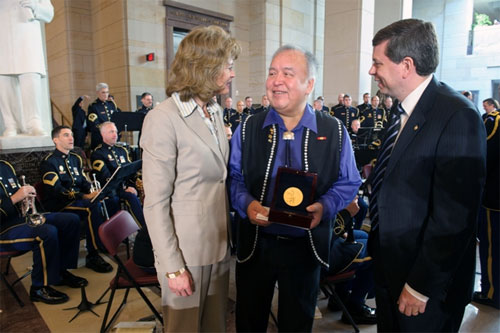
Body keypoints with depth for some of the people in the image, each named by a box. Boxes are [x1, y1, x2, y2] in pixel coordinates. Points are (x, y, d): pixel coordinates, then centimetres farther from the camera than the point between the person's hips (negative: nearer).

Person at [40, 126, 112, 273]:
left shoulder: (75, 159, 18)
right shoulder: (48, 162, -5)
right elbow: (57, 190, -18)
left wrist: (93, 193, -10)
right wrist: (85, 197, -26)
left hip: (78, 199, 6)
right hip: (58, 205, -6)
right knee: (92, 207, -32)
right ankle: (93, 256, -23)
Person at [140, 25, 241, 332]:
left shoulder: (216, 112, 6)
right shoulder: (164, 120, -17)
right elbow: (155, 203, -17)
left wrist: (229, 233, 10)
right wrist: (172, 267, -16)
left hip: (220, 244, 7)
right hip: (186, 251, -6)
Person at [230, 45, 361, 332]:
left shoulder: (334, 131, -5)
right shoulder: (248, 128, -2)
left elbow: (348, 182, 0)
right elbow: (233, 177, 1)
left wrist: (325, 206, -19)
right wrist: (247, 203, -18)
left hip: (306, 246, 0)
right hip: (255, 243, 1)